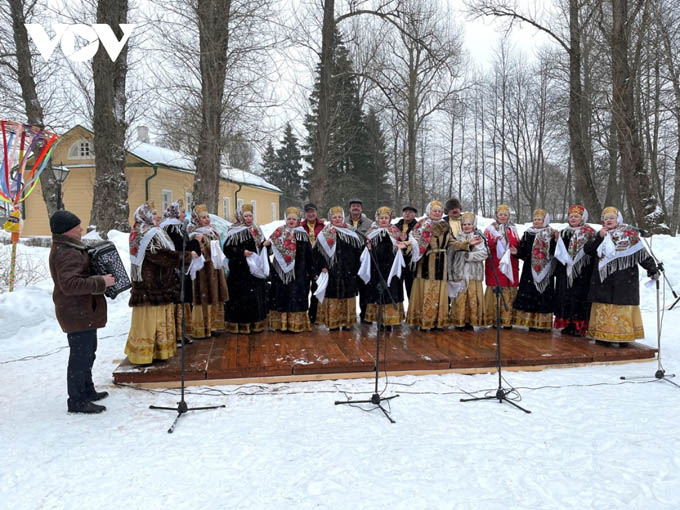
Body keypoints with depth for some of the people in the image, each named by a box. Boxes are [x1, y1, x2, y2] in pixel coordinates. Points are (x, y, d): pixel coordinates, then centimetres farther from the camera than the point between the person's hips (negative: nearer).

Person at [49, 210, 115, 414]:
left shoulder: (68, 248, 14)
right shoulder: (66, 253, -22)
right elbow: (70, 284, -31)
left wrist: (99, 278, 10)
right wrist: (101, 282, -28)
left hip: (82, 309, 11)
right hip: (76, 312, -11)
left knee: (87, 351, 21)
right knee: (80, 354, -4)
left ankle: (87, 391, 35)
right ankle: (76, 401, 6)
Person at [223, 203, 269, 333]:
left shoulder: (257, 230, 15)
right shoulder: (235, 232, -8)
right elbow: (227, 249, -13)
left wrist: (264, 245, 3)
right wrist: (242, 252, -23)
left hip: (256, 270, 7)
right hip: (242, 270, -7)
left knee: (258, 296, 9)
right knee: (243, 297, -6)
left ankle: (256, 323, 17)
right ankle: (242, 325, 2)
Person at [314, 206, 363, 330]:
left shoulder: (351, 232, 9)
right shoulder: (325, 234, 2)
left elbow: (358, 251, 8)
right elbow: (318, 252, -3)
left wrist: (355, 269, 1)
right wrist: (322, 267, -13)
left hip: (348, 272, 3)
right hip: (331, 271, -2)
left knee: (347, 296, 6)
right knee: (332, 295, -2)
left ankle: (346, 320, 17)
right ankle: (332, 321, 7)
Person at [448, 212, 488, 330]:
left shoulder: (478, 239, 7)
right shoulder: (457, 238, 7)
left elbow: (484, 254, -6)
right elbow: (450, 256, 6)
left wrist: (470, 255, -17)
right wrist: (450, 272, 2)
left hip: (474, 274, 1)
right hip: (460, 274, -1)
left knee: (473, 299, 2)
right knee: (459, 299, -1)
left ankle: (471, 321, 13)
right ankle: (459, 322, 8)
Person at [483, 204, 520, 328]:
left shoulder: (513, 230, 16)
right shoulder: (490, 229, 7)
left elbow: (518, 247, 17)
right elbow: (485, 247, -2)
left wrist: (516, 251, -4)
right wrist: (494, 241, -18)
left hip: (510, 266, 3)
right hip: (494, 267, -2)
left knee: (509, 293, -2)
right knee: (494, 292, -6)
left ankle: (508, 320, 3)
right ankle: (493, 319, -1)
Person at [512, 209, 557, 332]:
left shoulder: (552, 235, 2)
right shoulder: (527, 234, 10)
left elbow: (555, 252, -9)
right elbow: (523, 252, 8)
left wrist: (555, 241, -24)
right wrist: (516, 252, -12)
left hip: (545, 272, -2)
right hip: (530, 271, 2)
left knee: (544, 296, -2)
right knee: (529, 295, -1)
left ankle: (543, 322, 5)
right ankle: (531, 322, 6)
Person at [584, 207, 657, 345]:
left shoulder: (629, 233, 6)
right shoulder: (600, 236, 16)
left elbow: (641, 252, 1)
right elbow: (587, 250, 4)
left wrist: (652, 269, -6)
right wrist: (599, 237, -7)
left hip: (624, 279, -3)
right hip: (603, 279, 3)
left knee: (622, 306, -5)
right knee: (603, 306, 3)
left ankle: (622, 336, 0)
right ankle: (602, 334, 9)